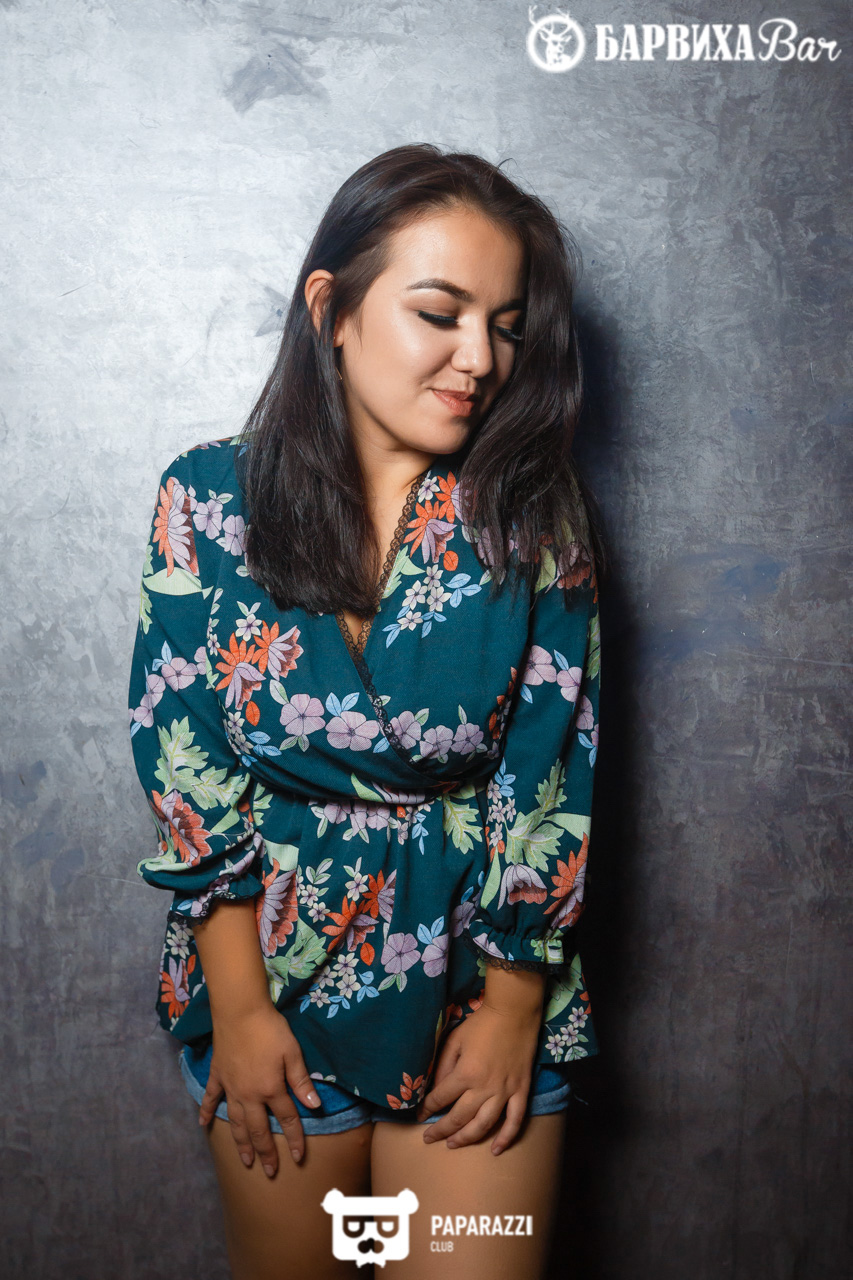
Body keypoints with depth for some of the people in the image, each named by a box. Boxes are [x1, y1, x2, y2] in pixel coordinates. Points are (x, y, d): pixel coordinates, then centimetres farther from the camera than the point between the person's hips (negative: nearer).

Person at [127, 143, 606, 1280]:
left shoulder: (535, 516, -8)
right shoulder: (210, 497, -9)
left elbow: (551, 778, -7)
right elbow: (181, 760, -7)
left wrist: (514, 1004, -6)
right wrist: (239, 1007, -7)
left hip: (481, 974, 0)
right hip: (273, 971, 1)